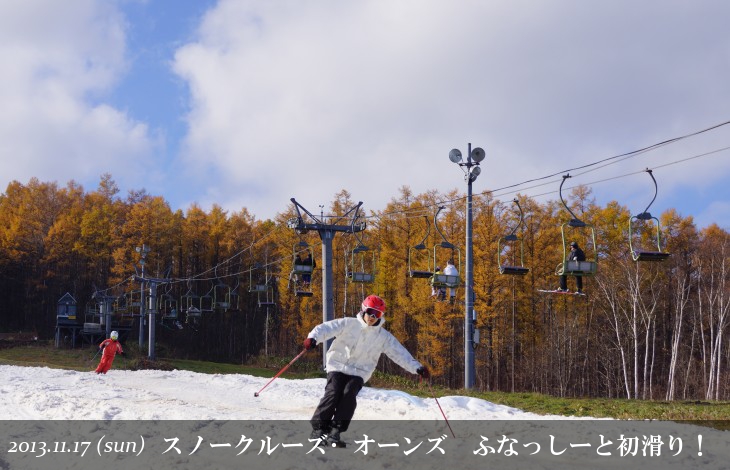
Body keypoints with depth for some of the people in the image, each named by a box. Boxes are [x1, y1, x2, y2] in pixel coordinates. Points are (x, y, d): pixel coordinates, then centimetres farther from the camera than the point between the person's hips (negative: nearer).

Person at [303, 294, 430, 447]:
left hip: (359, 372, 2)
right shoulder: (349, 324, -6)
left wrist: (417, 368, -11)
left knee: (349, 395, -24)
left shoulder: (384, 337, 3)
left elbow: (400, 354, 0)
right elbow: (326, 328, -15)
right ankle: (318, 428, -9)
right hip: (338, 366, -2)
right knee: (333, 393, -22)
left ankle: (335, 432, -19)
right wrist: (313, 338, -34)